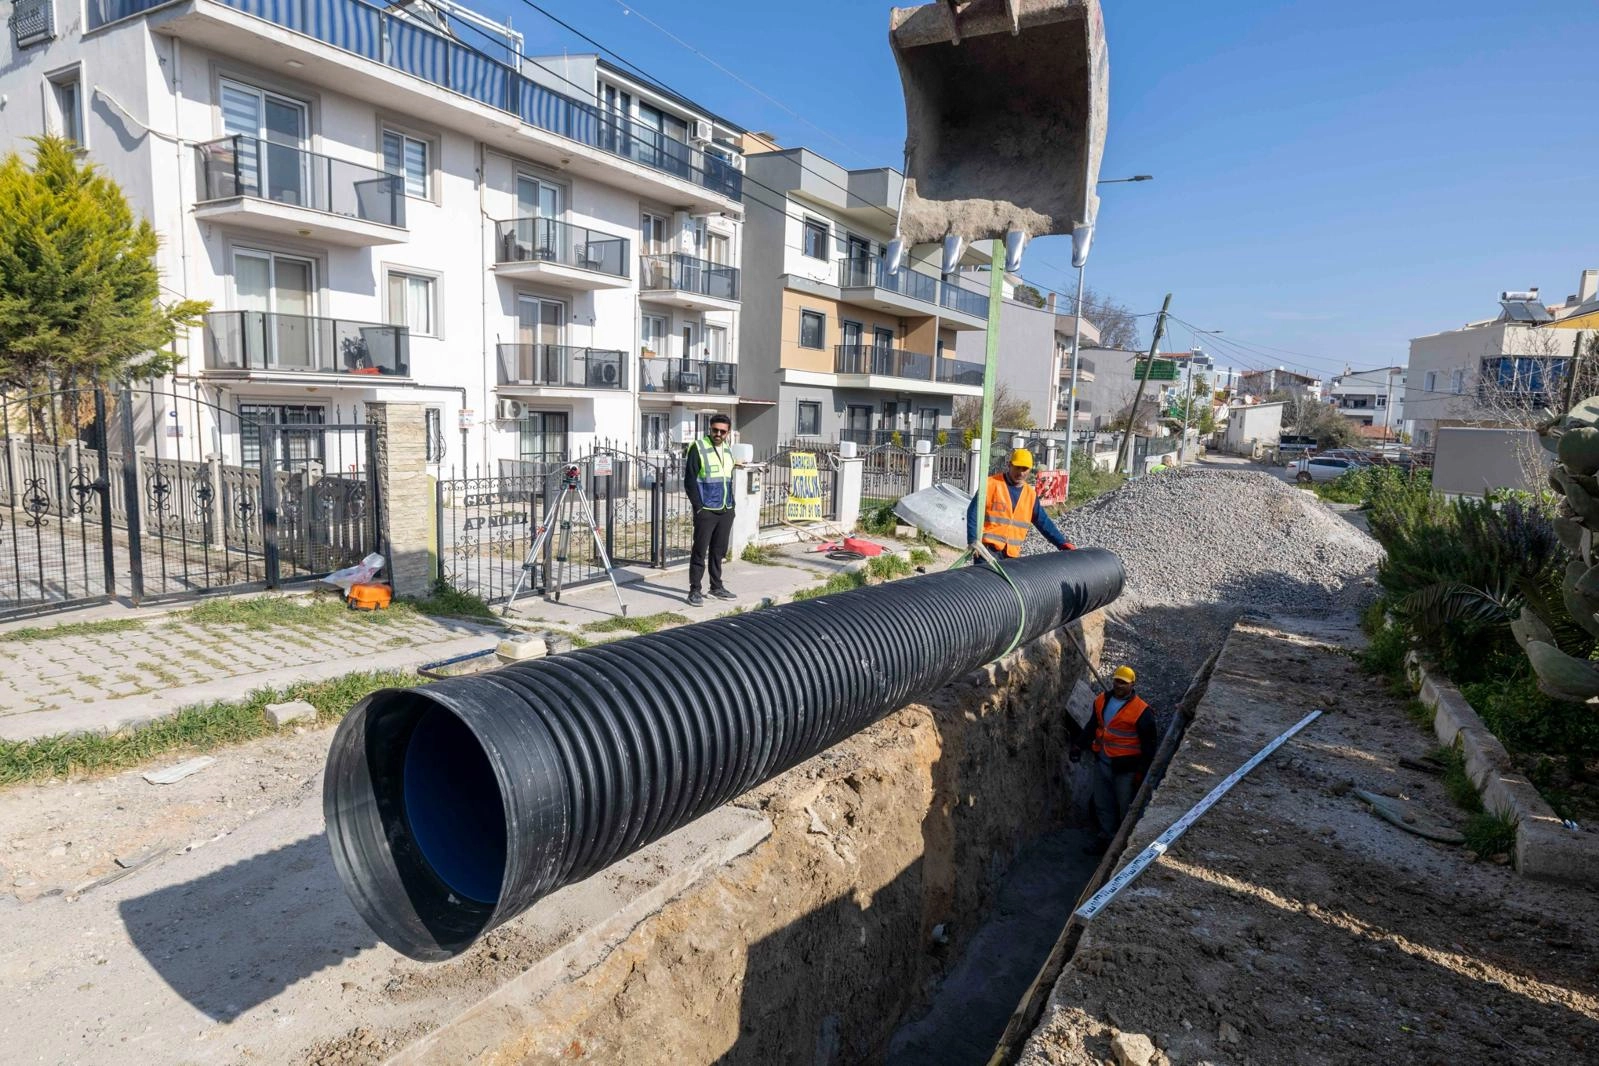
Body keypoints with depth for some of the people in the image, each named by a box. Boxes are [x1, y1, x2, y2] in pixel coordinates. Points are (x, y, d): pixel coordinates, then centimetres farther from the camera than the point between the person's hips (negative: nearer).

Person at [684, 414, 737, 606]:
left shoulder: (728, 450, 12)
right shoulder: (698, 448, -8)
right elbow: (689, 481, -11)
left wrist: (731, 504, 14)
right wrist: (699, 507, -14)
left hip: (726, 511, 6)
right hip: (706, 511, -6)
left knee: (719, 551, 13)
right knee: (700, 551, -2)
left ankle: (716, 587, 24)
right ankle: (695, 590, 5)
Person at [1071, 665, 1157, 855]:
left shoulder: (1141, 711, -16)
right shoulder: (1102, 700, 2)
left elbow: (1148, 745, -10)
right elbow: (1092, 725, 17)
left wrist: (1142, 772, -11)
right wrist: (1078, 744, 12)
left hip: (1125, 768, -6)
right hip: (1102, 763, 6)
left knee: (1126, 809, 7)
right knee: (1103, 805, 18)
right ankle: (1106, 839, 33)